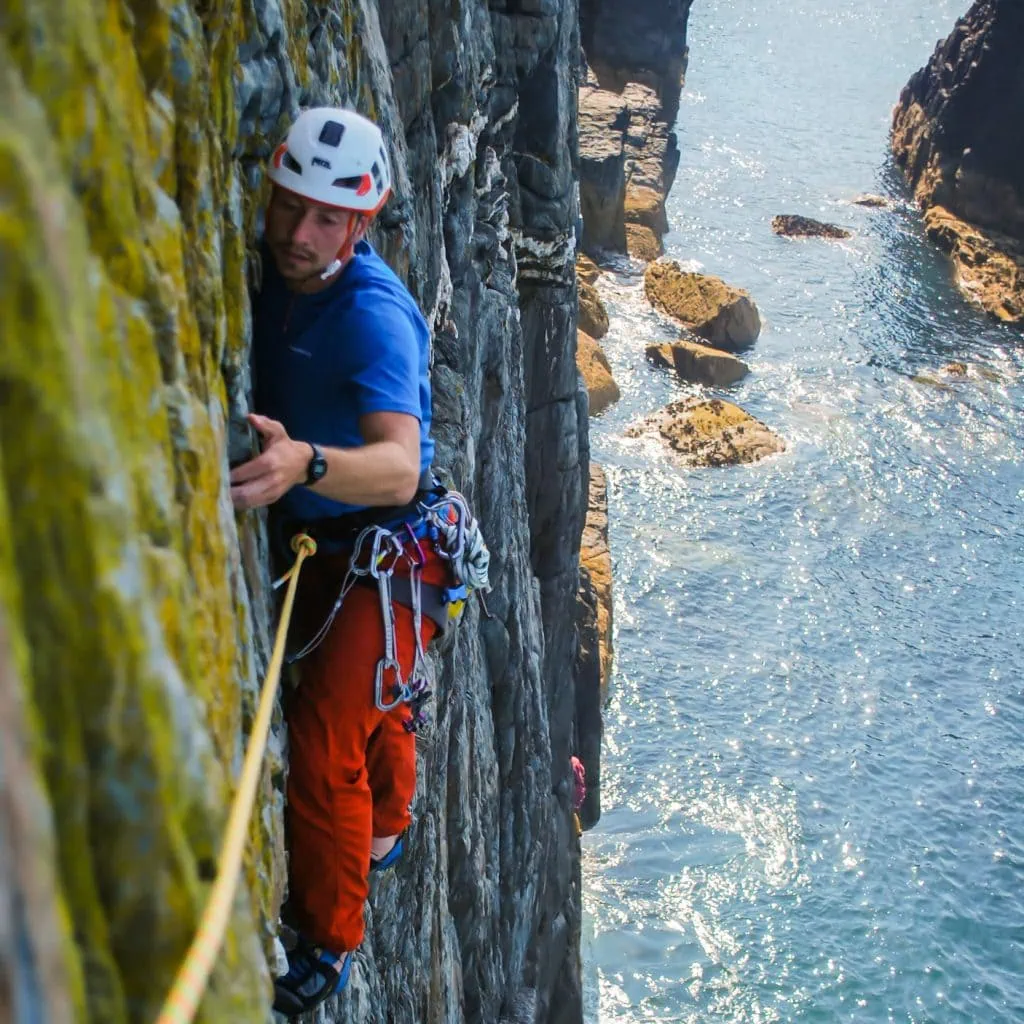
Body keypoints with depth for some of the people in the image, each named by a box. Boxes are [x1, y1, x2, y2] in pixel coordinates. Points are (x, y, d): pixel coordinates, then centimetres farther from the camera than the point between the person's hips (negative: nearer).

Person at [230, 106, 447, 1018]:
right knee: (371, 704, 28)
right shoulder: (278, 277, -6)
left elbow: (399, 468, -42)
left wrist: (303, 463, -61)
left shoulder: (372, 312, -30)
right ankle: (383, 836, 55)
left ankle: (329, 947, 15)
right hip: (317, 542, 8)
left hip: (385, 556, -8)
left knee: (324, 740, -7)